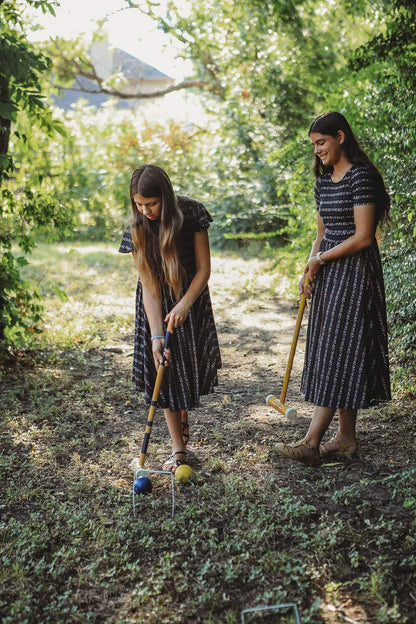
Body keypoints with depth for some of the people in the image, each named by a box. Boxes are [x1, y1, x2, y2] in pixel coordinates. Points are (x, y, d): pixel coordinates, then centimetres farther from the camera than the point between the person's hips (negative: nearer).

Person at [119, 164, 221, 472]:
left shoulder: (191, 213, -20)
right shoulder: (137, 230, -19)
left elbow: (204, 268, -14)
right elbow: (148, 285, -19)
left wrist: (184, 305, -25)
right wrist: (156, 334, -25)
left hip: (191, 299, 0)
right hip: (157, 305, 0)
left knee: (191, 365, 10)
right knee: (166, 372, -2)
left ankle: (184, 418, 42)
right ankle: (178, 449, 7)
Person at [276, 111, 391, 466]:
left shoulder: (360, 176, -13)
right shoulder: (324, 180, 14)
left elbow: (362, 237, -18)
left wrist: (320, 259, -8)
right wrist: (309, 271, 6)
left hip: (353, 273, -9)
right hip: (328, 276, 9)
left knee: (338, 354, -7)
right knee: (330, 354, 9)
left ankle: (312, 443, -5)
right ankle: (347, 438, 18)